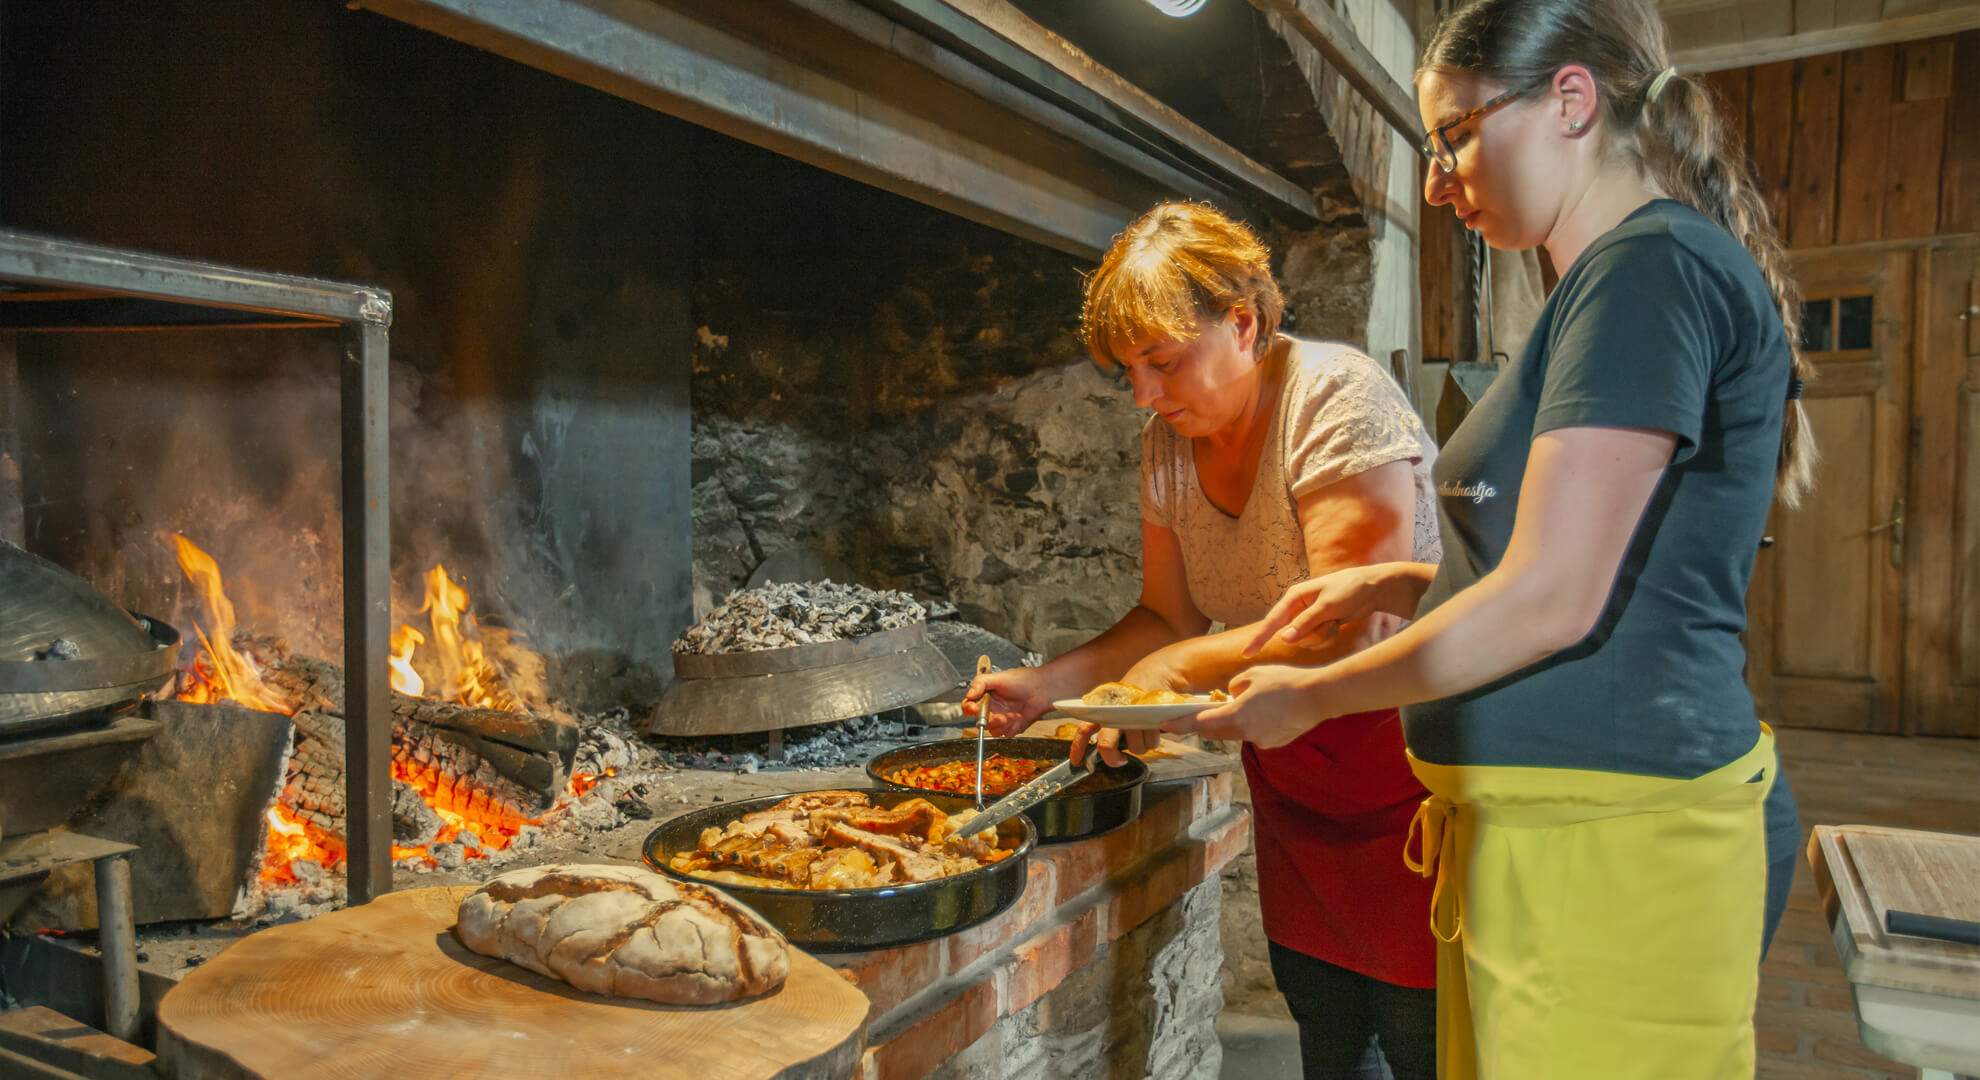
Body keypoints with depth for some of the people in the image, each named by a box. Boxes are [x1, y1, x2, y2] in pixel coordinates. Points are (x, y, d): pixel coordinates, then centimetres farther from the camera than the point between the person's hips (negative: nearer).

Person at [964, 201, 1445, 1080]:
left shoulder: (1337, 398, -18)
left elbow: (1346, 626, -24)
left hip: (1402, 756, -6)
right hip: (1290, 772, 6)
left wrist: (1178, 672, -23)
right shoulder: (1168, 445, 3)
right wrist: (1048, 685, -4)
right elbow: (1168, 617, 9)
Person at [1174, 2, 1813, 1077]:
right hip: (1547, 822, 9)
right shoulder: (1630, 275, 18)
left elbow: (1553, 604, -19)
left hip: (1600, 840, -9)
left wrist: (1312, 697, -8)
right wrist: (1397, 586, 11)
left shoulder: (1652, 266, -13)